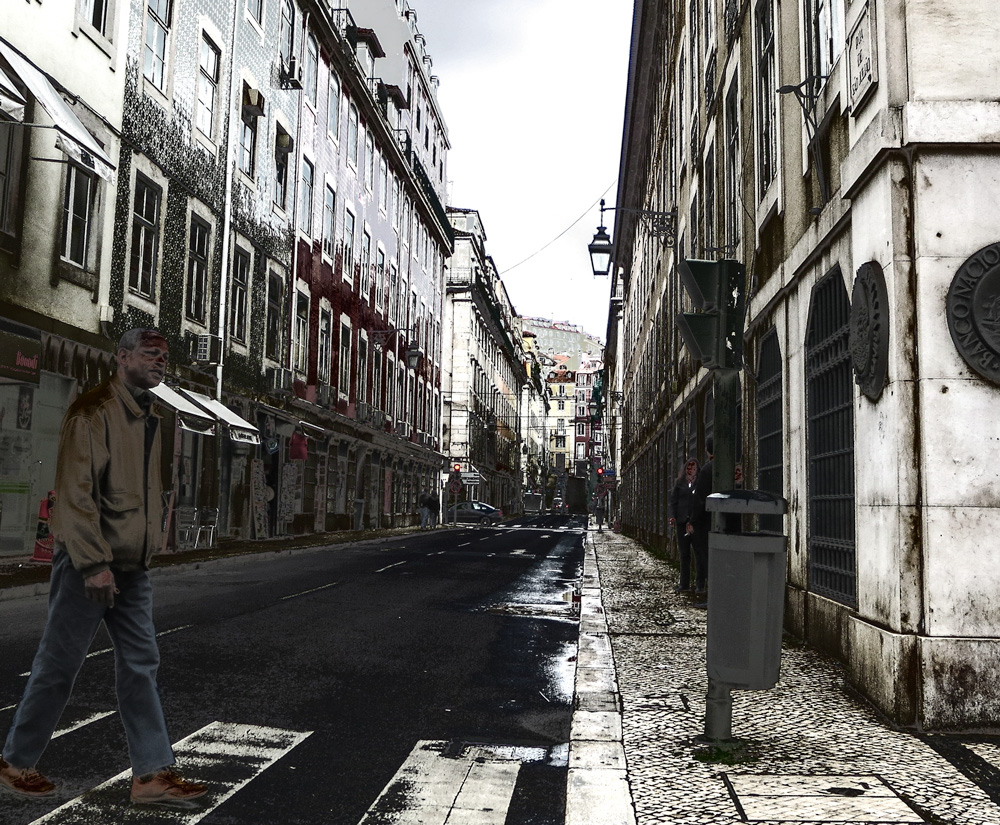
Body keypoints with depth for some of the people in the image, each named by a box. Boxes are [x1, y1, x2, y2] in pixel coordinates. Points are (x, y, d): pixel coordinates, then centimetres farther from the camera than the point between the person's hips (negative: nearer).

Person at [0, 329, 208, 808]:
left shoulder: (147, 420, 14)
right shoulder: (94, 412, -13)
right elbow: (75, 491, -20)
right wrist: (94, 563, -23)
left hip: (132, 567, 8)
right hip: (87, 563, -8)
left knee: (140, 665, 5)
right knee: (59, 664, 4)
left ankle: (153, 773, 9)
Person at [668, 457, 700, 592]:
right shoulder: (679, 483, 11)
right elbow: (673, 500, 11)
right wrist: (672, 517, -1)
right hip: (682, 521, 3)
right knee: (684, 553, 7)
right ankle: (684, 583, 12)